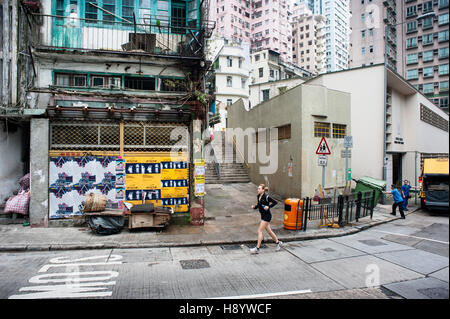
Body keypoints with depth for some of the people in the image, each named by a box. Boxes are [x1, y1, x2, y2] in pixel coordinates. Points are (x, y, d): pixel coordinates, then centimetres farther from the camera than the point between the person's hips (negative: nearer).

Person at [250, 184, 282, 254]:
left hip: (267, 215, -8)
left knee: (259, 231, -9)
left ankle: (257, 248, -3)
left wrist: (268, 206, -23)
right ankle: (278, 242, 37)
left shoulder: (266, 197, -19)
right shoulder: (258, 196, 4)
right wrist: (254, 206, -2)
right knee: (269, 231, 18)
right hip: (263, 215, 8)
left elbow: (275, 202, -12)